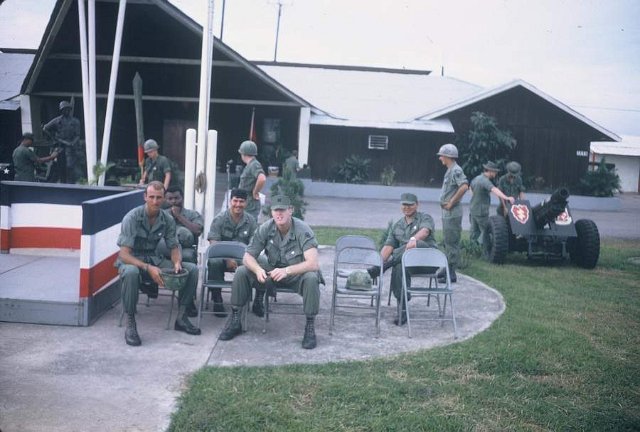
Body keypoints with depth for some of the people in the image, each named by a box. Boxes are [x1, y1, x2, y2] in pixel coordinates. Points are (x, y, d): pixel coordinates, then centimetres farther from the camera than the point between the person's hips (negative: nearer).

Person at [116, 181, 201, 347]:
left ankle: (181, 317, 0)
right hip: (131, 260, -5)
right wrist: (147, 268, -37)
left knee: (191, 269, -11)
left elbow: (174, 247, 5)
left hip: (153, 259, 5)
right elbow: (124, 254, -24)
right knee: (131, 272, -42)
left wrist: (177, 263, -19)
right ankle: (130, 325, -27)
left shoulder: (167, 219, -4)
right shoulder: (132, 218, -20)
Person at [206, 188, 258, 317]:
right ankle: (217, 301, -22)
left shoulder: (251, 221, 7)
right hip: (222, 255, -2)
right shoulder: (219, 219, 0)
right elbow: (214, 242, -8)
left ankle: (258, 302, -10)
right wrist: (227, 259, -22)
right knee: (214, 263, -37)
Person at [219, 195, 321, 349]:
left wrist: (286, 270, -45)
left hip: (296, 273, -4)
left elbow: (313, 264, -32)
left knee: (311, 278, -37)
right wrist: (258, 270, -30)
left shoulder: (303, 230, -22)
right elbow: (248, 256, -7)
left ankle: (310, 327, -22)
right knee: (241, 272, -15)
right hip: (272, 271, 4)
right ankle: (234, 321, -3)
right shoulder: (265, 229, -10)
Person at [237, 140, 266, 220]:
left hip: (250, 207, -10)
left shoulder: (254, 165, -16)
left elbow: (262, 179, -34)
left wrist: (255, 192, -22)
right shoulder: (249, 165, 16)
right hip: (245, 205, 10)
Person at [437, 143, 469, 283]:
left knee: (452, 243, -6)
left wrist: (451, 202, -22)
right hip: (447, 212, 10)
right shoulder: (450, 170, 15)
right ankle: (448, 270, 26)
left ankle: (451, 274, -1)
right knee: (447, 242, 17)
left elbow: (464, 186, -29)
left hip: (452, 213, -10)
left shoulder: (456, 170, -15)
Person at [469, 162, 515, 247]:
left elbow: (471, 188, 27)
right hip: (481, 212, -9)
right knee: (485, 231, 1)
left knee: (474, 231, 16)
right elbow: (494, 190, -39)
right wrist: (506, 198, -52)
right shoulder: (485, 181, -21)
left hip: (473, 209, 9)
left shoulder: (477, 178, 8)